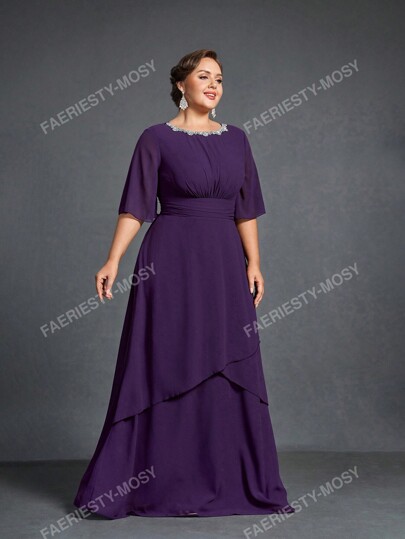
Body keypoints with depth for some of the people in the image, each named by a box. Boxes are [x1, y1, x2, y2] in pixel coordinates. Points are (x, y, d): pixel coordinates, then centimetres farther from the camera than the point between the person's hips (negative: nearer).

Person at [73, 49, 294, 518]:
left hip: (225, 263, 4)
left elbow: (245, 210, 11)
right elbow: (135, 206, -4)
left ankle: (237, 481, 18)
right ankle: (157, 482, 11)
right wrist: (113, 260, -13)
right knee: (164, 368, -1)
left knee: (229, 370, 6)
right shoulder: (156, 139, -1)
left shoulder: (235, 139, 11)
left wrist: (253, 262, 1)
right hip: (171, 260, -4)